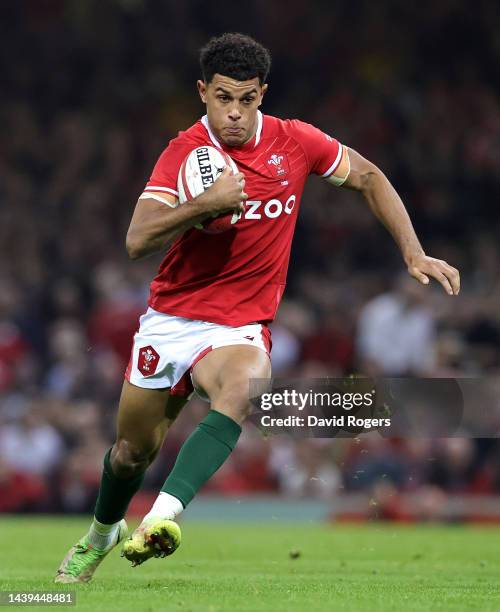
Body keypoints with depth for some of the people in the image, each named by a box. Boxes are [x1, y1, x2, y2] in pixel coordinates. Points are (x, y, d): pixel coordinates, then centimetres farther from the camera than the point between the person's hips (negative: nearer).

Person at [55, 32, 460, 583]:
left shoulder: (295, 142, -4)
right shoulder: (184, 152, -11)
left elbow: (368, 178, 13)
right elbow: (138, 241, -21)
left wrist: (414, 254, 7)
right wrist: (206, 203, -34)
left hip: (239, 327, 0)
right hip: (169, 320, 0)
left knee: (242, 388, -35)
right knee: (133, 450, 10)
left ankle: (163, 517, -47)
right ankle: (101, 534, 44)